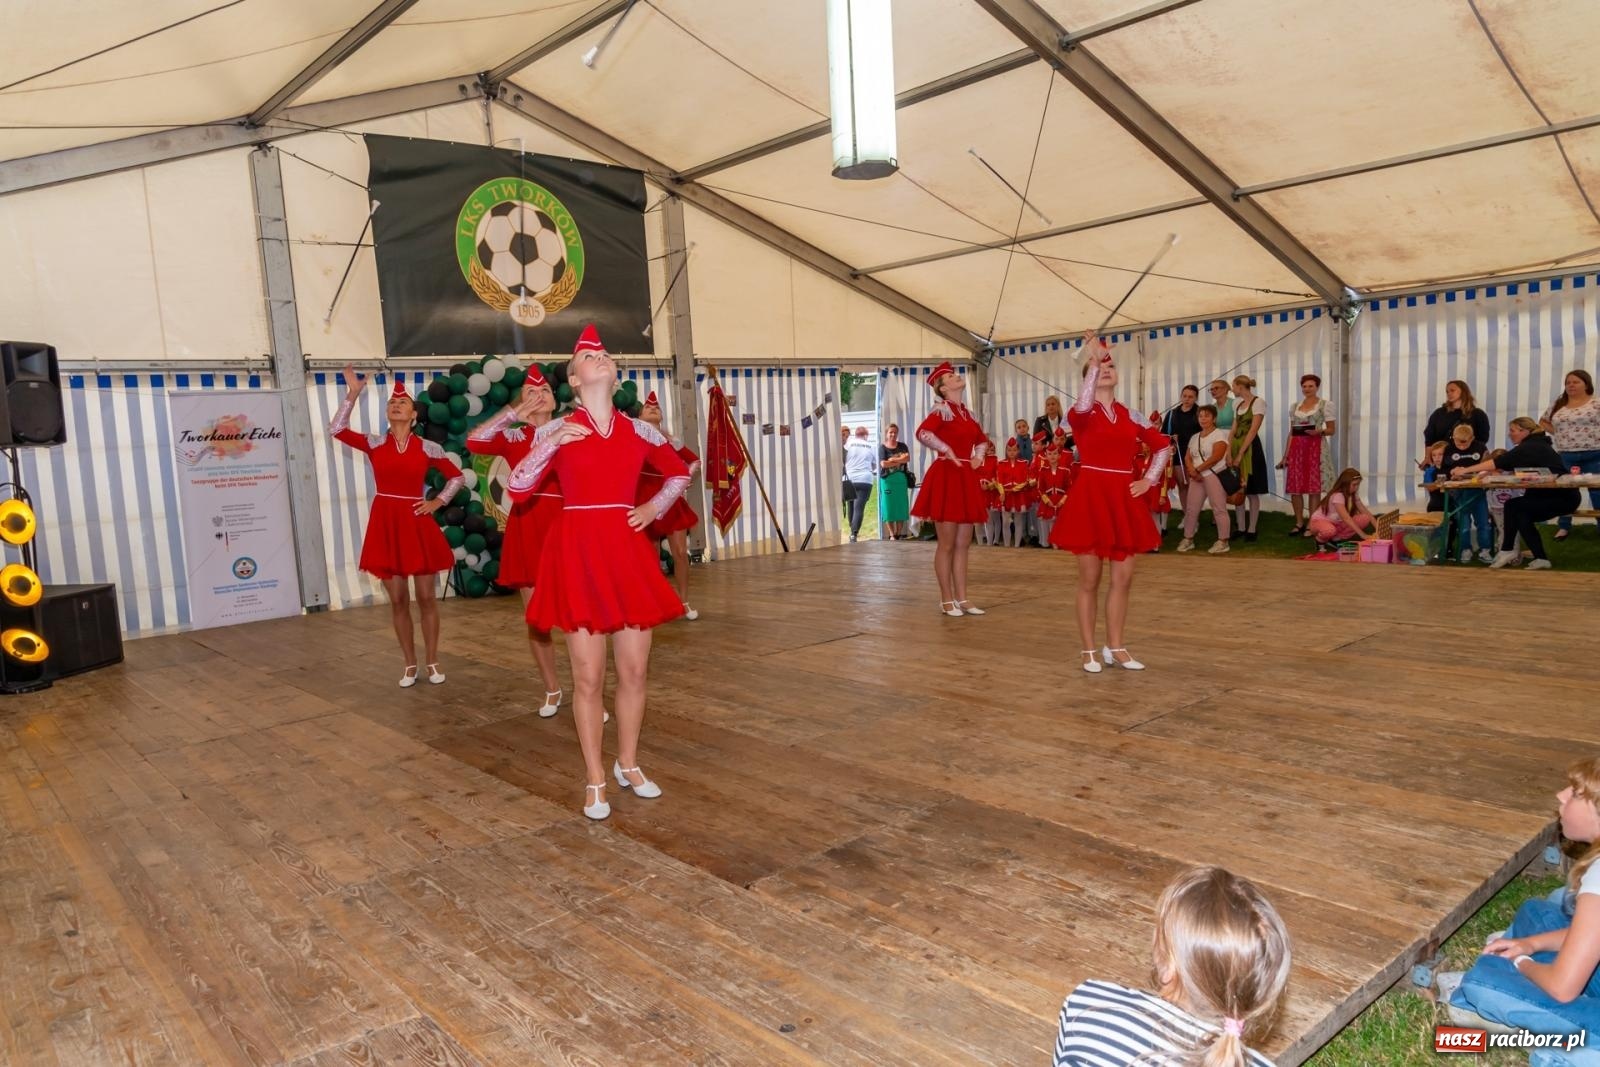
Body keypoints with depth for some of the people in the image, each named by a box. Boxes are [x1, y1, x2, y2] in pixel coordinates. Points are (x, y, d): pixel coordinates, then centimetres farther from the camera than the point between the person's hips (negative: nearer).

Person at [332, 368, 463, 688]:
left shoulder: (427, 448, 1)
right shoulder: (374, 443, 3)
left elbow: (458, 476, 11)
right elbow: (336, 430, -10)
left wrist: (437, 501, 1)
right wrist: (352, 393, -11)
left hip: (417, 523, -1)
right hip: (385, 525, 1)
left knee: (425, 597, 3)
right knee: (397, 600, 7)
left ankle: (433, 662, 16)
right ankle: (410, 665, 17)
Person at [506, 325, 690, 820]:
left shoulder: (639, 430, 7)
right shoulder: (557, 430, 0)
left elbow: (680, 471, 22)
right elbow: (516, 489, -2)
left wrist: (655, 508, 8)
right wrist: (549, 445, -14)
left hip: (628, 553, 3)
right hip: (578, 554, -3)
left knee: (635, 670, 8)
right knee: (589, 676, 1)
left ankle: (628, 764, 27)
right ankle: (595, 780, 16)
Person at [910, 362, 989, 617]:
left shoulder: (968, 413, 15)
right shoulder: (941, 408, -7)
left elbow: (982, 440, 31)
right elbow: (923, 433, -25)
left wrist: (978, 457, 11)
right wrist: (948, 451, -18)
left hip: (967, 479, 7)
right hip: (946, 477, -7)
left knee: (963, 544, 9)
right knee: (947, 544, -2)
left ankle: (961, 598, 16)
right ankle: (946, 600, 7)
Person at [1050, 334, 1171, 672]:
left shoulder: (1130, 416, 11)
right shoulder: (1081, 413, -2)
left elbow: (1164, 445, 21)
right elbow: (1083, 405, -28)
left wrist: (1149, 480, 9)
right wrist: (1092, 360, -34)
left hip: (1124, 499, 5)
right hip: (1090, 498, -5)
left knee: (1123, 578, 6)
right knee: (1089, 579, 1)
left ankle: (1115, 648, 18)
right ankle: (1089, 651, 10)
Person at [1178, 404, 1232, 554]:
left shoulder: (1219, 435, -4)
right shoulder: (1194, 437, 17)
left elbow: (1216, 457, -16)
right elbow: (1187, 458, 12)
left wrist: (1197, 469, -13)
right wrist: (1192, 471, -8)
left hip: (1215, 476, -7)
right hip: (1197, 478, 7)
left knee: (1218, 509, -6)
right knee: (1191, 509, 5)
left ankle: (1223, 542, -3)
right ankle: (1188, 539, 13)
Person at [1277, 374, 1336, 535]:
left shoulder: (1325, 405, 2)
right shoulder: (1295, 407, 14)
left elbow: (1331, 430, 2)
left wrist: (1319, 432, -20)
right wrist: (1285, 456, 9)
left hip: (1315, 448, -4)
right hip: (1296, 448, 4)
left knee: (1314, 487, -4)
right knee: (1294, 487, 2)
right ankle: (1299, 523, 13)